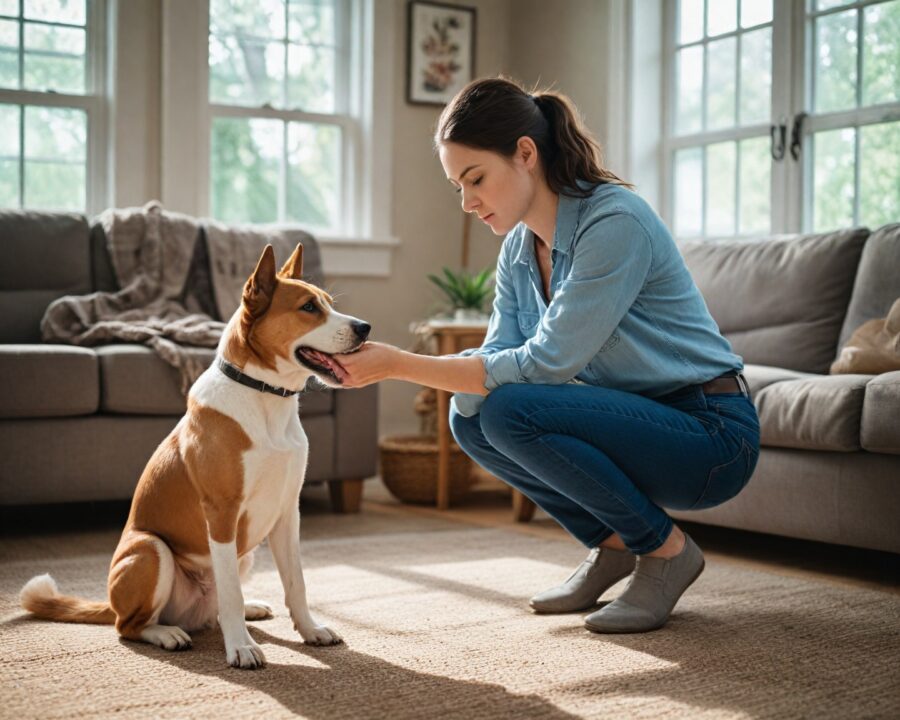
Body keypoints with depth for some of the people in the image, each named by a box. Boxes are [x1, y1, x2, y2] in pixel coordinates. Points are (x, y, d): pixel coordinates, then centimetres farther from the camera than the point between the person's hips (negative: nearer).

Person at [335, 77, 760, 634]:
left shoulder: (616, 222, -23)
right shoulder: (519, 248, 4)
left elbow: (545, 363, -27)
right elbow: (498, 359, -1)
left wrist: (400, 364, -26)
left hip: (712, 439, -8)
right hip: (634, 421, 8)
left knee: (513, 410, -25)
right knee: (470, 417, -2)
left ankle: (667, 549, -6)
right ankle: (612, 543, 10)